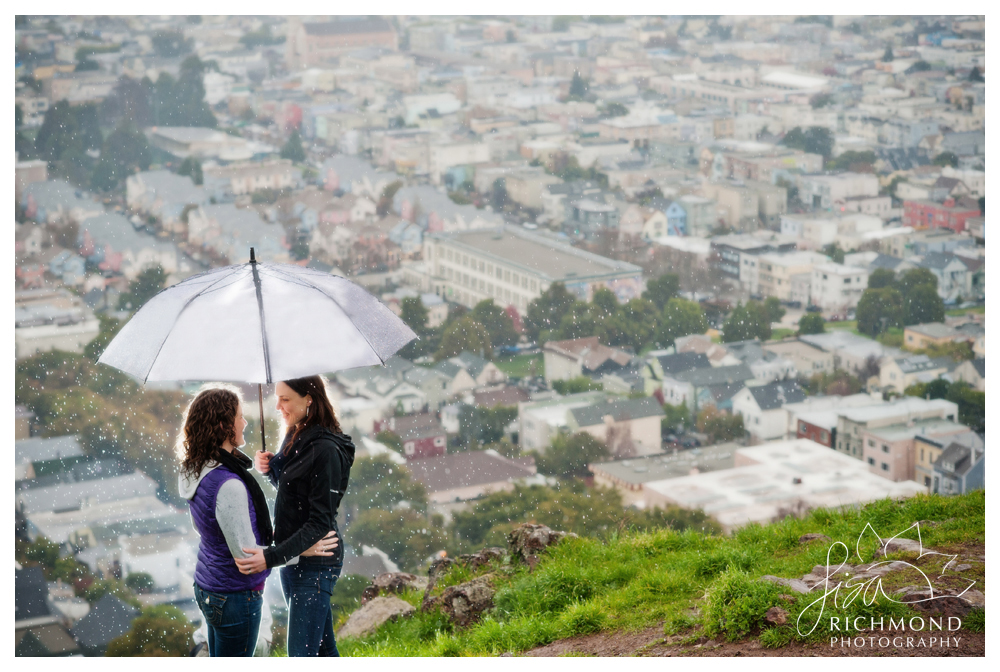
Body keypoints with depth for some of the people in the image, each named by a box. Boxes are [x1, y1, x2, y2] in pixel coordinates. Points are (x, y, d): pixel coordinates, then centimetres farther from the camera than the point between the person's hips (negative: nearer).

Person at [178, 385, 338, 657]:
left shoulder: (194, 472, 0)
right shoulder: (228, 486, -29)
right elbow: (246, 557, -25)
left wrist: (265, 533, 19)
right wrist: (302, 550, -14)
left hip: (205, 587, 9)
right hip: (234, 597, -9)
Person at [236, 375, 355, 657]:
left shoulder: (326, 450, -20)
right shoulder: (295, 438, 8)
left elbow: (320, 523, -22)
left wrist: (272, 557, -31)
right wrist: (270, 469, 1)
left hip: (315, 564, -9)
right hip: (292, 559, 9)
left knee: (301, 655, -8)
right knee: (323, 648, 17)